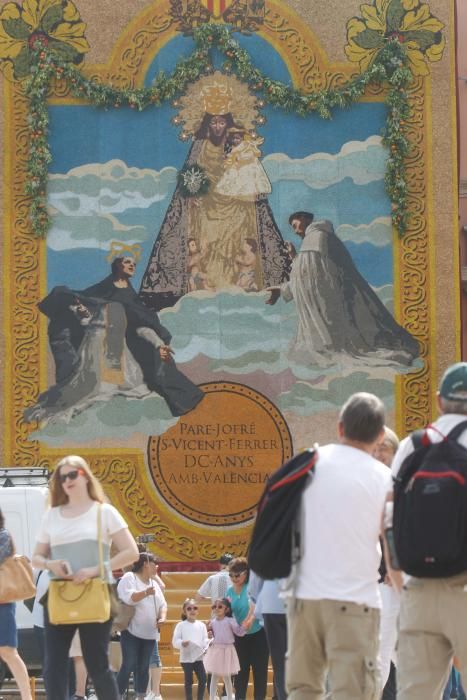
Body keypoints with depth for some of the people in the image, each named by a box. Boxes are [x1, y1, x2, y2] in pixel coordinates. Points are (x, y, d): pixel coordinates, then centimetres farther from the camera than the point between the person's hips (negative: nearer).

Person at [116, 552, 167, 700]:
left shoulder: (154, 583, 17)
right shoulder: (129, 578, -6)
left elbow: (162, 604, 14)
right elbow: (128, 598, -22)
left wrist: (162, 618, -5)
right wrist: (146, 593, -33)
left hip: (149, 633, 7)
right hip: (132, 632, -7)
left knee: (144, 667, 5)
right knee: (128, 666, -12)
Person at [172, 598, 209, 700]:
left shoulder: (201, 625, 6)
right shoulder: (181, 625, -2)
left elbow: (205, 639, 5)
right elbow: (175, 641, -5)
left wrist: (206, 647, -15)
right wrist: (182, 643, -25)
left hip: (199, 657, 3)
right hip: (186, 658, -3)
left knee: (203, 679, -2)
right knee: (189, 681, 2)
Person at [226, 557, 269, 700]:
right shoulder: (230, 591, 1)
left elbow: (254, 605, -32)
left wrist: (250, 620, -48)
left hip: (258, 634, -5)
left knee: (259, 670, 0)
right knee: (242, 670, 6)